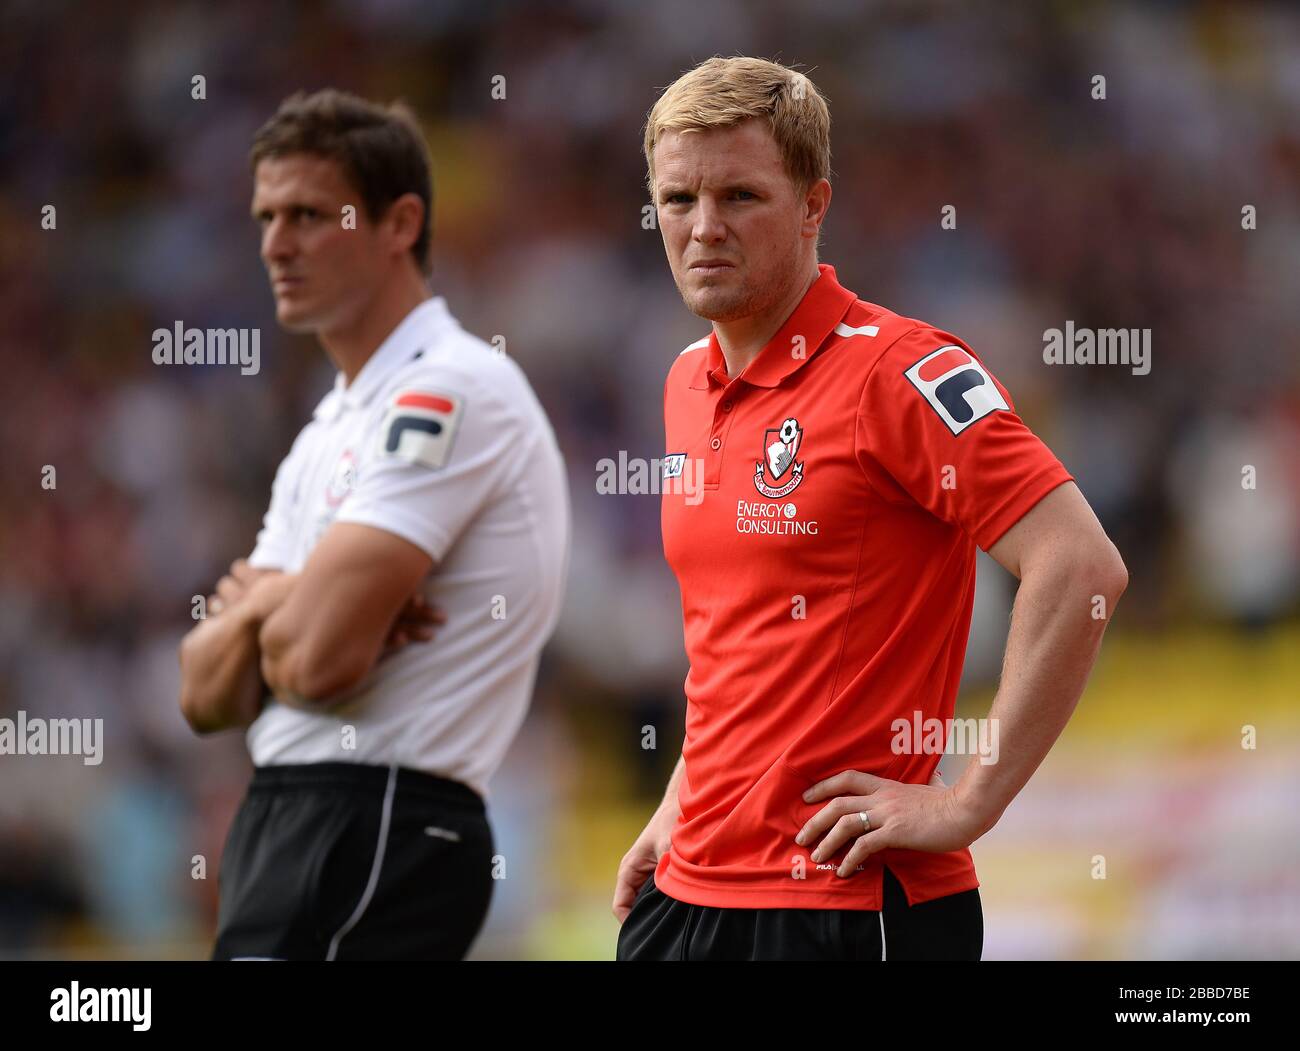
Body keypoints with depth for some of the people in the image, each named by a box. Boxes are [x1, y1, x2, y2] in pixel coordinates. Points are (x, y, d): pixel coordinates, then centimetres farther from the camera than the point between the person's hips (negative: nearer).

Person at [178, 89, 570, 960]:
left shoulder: (449, 392, -11)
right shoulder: (331, 429, 20)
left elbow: (316, 658, -21)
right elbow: (207, 697, 15)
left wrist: (257, 601, 3)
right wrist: (276, 607, -8)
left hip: (375, 827, -10)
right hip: (292, 816, 10)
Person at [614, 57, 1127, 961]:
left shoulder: (894, 370, -12)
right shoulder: (689, 384, 12)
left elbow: (1083, 567, -20)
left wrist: (970, 802, -19)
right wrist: (681, 810, 15)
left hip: (853, 905, -7)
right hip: (690, 888, 7)